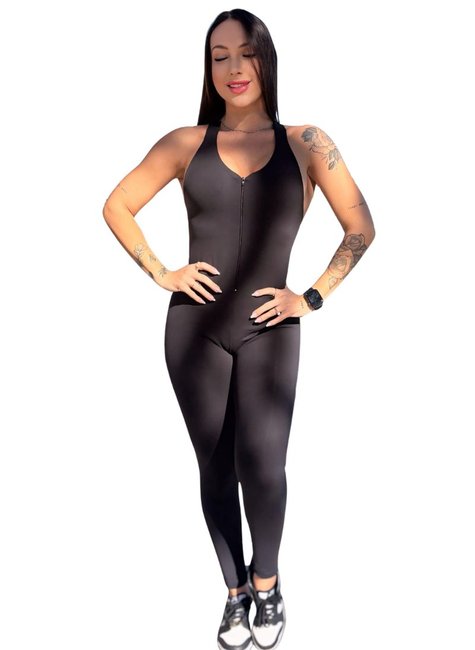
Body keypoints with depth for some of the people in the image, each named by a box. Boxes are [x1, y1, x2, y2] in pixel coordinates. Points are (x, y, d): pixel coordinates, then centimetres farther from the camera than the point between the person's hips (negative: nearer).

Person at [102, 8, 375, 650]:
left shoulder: (306, 143, 1)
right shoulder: (186, 143, 3)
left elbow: (361, 228, 5)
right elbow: (117, 206, 10)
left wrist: (313, 297, -1)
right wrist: (161, 274, 1)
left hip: (268, 332, -1)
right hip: (195, 328, 2)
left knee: (262, 464, -12)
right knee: (215, 469, 8)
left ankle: (266, 584, 18)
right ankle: (236, 593, 29)